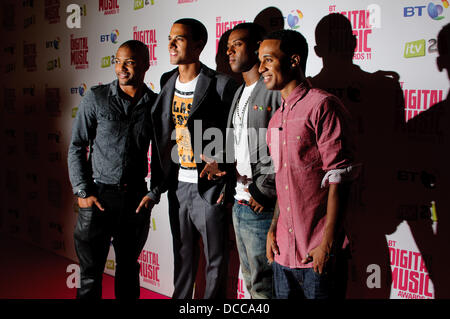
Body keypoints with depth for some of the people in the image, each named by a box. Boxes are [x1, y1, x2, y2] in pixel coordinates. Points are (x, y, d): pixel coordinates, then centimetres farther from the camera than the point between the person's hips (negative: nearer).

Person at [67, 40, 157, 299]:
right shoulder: (96, 97, -2)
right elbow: (77, 146, 0)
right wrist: (82, 192, -6)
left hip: (135, 198, 2)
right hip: (98, 195, -1)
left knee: (129, 267, 15)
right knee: (91, 271, 3)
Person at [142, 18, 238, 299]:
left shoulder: (221, 85, -11)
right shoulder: (167, 83, 8)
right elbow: (161, 139, 11)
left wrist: (228, 186, -14)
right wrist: (156, 188, 10)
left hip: (209, 188, -6)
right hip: (178, 185, 6)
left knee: (216, 259, 7)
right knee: (183, 255, 19)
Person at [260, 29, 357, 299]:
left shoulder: (322, 105, -12)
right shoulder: (277, 117, 14)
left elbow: (339, 179, -16)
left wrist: (327, 243, -18)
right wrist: (273, 228, 11)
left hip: (316, 250, -7)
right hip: (283, 246, 7)